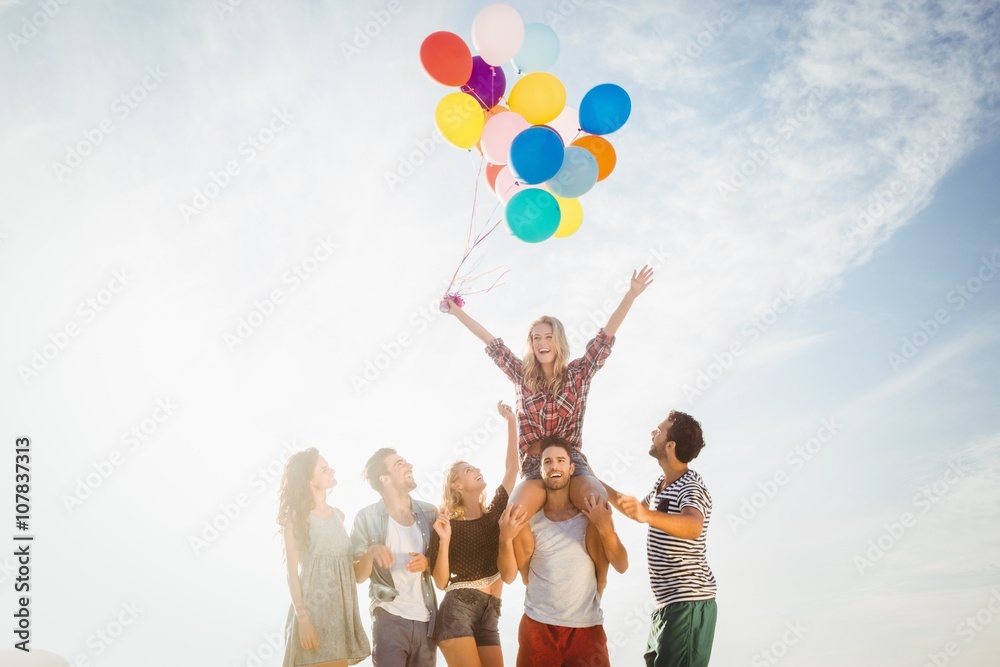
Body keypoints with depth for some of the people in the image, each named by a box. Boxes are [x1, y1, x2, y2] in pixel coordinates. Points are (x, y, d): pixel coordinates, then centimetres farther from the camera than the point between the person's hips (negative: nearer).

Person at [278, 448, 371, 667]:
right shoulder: (296, 518, -5)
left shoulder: (338, 515, 13)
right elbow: (292, 572, -9)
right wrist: (302, 618, -15)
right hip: (313, 609, -5)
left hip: (341, 610, 6)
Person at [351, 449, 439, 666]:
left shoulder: (429, 512, 4)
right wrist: (370, 553, -22)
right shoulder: (367, 518, -5)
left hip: (426, 619, 3)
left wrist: (427, 564, -10)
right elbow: (357, 576, -2)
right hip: (389, 620, -3)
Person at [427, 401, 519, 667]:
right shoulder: (448, 525, 0)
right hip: (457, 609, -5)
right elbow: (441, 582, -5)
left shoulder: (494, 513, 12)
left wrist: (511, 421, 6)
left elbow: (512, 467, 8)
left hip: (489, 614, 5)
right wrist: (444, 539, -18)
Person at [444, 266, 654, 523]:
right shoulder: (522, 376, 14)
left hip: (572, 462, -1)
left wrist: (631, 294, -3)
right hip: (535, 465, 1)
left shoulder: (578, 374, 9)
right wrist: (458, 312, 20)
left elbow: (606, 336, 3)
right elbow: (492, 343, 17)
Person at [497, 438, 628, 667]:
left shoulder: (593, 514, 0)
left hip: (586, 627, 0)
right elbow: (509, 575, -2)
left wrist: (605, 527, -23)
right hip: (538, 626, 0)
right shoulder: (528, 518, 1)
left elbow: (621, 565, -7)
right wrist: (505, 538, -19)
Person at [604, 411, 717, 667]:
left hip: (688, 603, -10)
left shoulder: (691, 487, -18)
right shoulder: (663, 483, 11)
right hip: (667, 603, 10)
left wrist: (646, 515, -57)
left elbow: (693, 527, -40)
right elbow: (637, 509, 30)